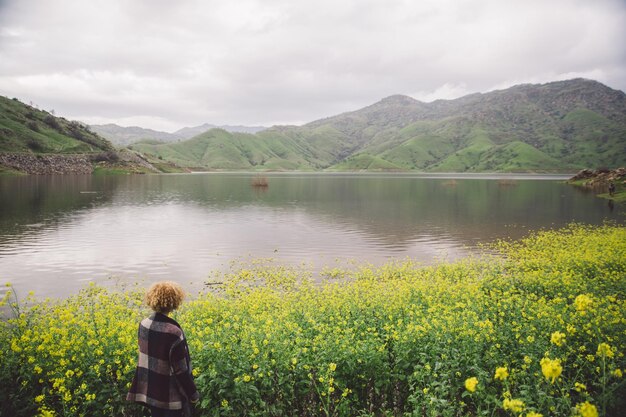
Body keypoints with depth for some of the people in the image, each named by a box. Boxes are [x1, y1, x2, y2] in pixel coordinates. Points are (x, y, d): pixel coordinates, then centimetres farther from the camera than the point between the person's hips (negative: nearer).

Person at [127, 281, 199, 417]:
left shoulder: (144, 324, -6)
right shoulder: (173, 332, -28)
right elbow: (180, 369, -21)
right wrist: (193, 393, -8)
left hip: (151, 391, 7)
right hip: (171, 394, -7)